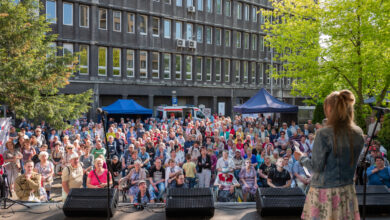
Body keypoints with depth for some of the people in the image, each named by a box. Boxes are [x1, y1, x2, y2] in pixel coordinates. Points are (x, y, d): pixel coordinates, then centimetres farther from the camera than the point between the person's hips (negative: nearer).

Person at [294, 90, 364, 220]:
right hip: (347, 190, 6)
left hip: (324, 191, -5)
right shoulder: (358, 134, 1)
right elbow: (350, 160, 12)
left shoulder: (324, 134, -17)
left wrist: (301, 158, 4)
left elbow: (316, 167, -13)